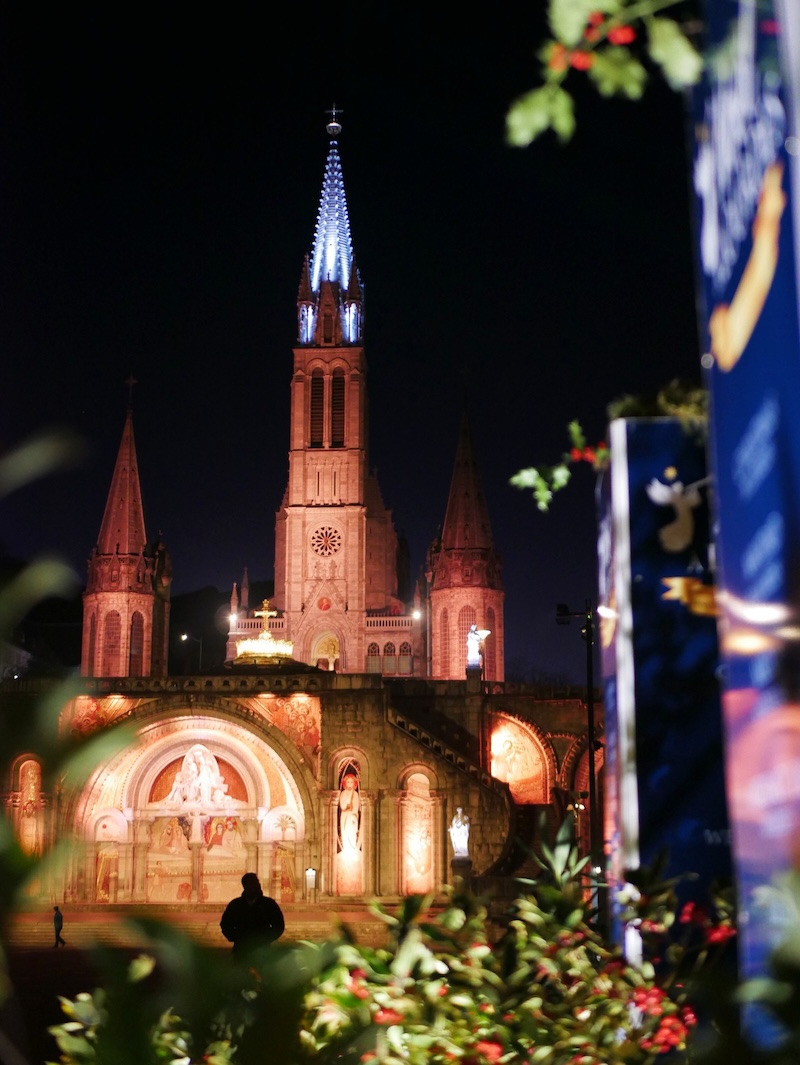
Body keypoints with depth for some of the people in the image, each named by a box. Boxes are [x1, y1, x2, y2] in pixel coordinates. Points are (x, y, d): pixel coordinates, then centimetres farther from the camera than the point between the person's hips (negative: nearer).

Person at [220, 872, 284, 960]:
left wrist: (266, 940, -4)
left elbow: (279, 926, 5)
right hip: (240, 952, 1)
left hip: (262, 952, -1)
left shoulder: (269, 904, 3)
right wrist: (235, 939, 2)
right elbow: (225, 924, 15)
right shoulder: (234, 904, 6)